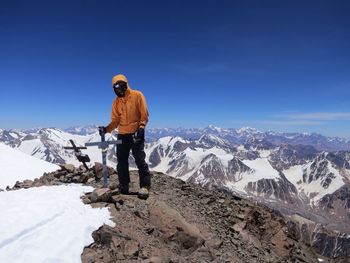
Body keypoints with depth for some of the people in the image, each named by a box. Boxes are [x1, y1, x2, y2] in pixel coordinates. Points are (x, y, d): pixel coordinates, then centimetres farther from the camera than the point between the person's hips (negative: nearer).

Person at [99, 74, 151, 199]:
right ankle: (123, 186, 16)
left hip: (136, 133, -5)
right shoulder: (116, 102, 13)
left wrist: (141, 127, -19)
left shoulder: (137, 95, -1)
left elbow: (144, 114, -5)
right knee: (121, 160, 6)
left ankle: (145, 186, -2)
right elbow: (115, 120, 9)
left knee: (139, 159, -9)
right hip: (122, 134, 6)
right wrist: (107, 129, -9)